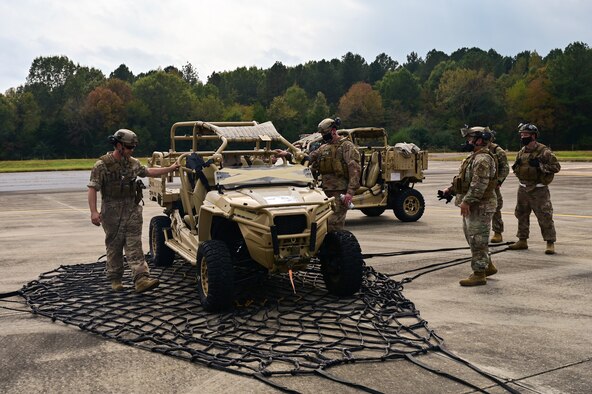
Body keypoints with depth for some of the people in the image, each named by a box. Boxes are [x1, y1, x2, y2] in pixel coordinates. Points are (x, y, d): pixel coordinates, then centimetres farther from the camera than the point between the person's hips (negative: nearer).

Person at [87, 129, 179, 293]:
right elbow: (92, 189, -12)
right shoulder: (102, 165, -9)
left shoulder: (133, 163, 9)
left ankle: (141, 279, -13)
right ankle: (115, 280, 20)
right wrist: (93, 212, -21)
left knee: (134, 247, -5)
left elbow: (148, 172, 26)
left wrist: (171, 168, 25)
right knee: (114, 248, 7)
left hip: (132, 212, 4)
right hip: (112, 214, -4)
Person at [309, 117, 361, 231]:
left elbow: (355, 169, -12)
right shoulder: (323, 148, 19)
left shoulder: (346, 146, -4)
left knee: (333, 227, -13)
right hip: (326, 191, 7)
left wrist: (350, 192, -21)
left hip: (340, 192, -7)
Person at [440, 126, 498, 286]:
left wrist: (466, 201, -27)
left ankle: (479, 274, 2)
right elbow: (465, 180, 23)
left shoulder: (483, 159, -18)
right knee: (472, 237, 18)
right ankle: (488, 266, 30)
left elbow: (479, 184, -26)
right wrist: (451, 189, 15)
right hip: (473, 206, 11)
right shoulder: (475, 157, 16)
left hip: (480, 206, -11)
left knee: (477, 239, -5)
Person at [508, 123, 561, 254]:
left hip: (539, 190, -7)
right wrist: (516, 165, -2)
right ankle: (522, 241, 25)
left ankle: (550, 243, 0)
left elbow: (556, 167, -13)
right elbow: (516, 169, 22)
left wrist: (540, 165, -23)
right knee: (521, 215, 13)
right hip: (523, 188, 7)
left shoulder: (544, 151, -11)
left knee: (545, 216, -6)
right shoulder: (522, 152, 10)